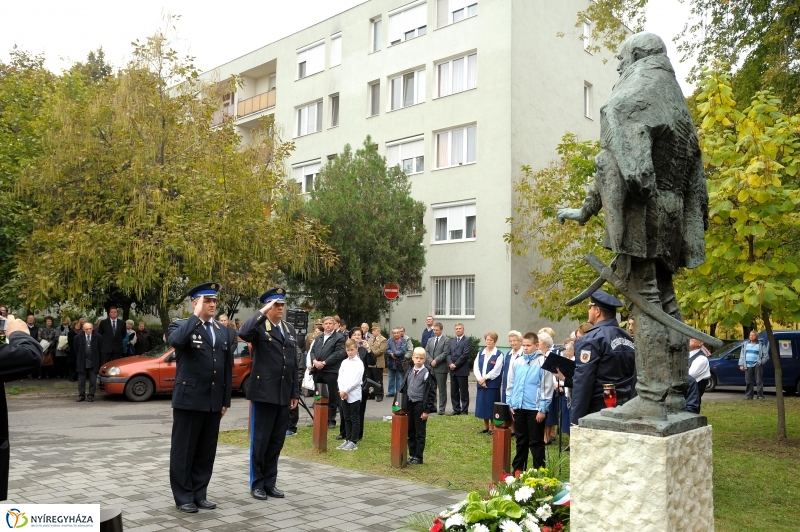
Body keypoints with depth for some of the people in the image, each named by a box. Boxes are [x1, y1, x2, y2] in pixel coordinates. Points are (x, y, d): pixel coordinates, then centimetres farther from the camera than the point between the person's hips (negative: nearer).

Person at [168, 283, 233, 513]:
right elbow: (176, 340, -29)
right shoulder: (180, 326, -3)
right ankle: (183, 497, 14)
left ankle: (200, 494, 22)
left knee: (206, 451, 11)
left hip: (213, 401, 5)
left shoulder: (222, 332, 14)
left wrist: (226, 400, 10)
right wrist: (197, 315, -20)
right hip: (189, 399, -5)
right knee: (184, 450, 4)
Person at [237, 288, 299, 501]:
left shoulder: (290, 330, 13)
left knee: (277, 440, 11)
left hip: (284, 394, 6)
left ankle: (270, 482, 23)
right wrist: (262, 313, -24)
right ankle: (257, 484, 15)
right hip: (264, 392, -6)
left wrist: (295, 393, 11)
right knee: (260, 440, 3)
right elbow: (243, 333, -30)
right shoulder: (259, 326, -5)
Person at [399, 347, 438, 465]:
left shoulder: (427, 373, -10)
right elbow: (404, 389, 14)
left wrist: (427, 410, -13)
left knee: (420, 433, 3)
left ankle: (418, 457, 12)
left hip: (420, 405, -6)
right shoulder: (409, 372, 8)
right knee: (410, 432, 13)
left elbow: (431, 392, -10)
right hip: (410, 404, 6)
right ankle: (412, 455, 23)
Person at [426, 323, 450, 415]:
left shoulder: (446, 340, -3)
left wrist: (436, 361, -16)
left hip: (441, 368, -5)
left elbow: (445, 353, -11)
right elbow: (426, 352, 9)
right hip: (431, 367, 5)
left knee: (442, 389, 1)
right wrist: (431, 361, -7)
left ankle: (442, 408, 7)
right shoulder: (430, 340, 15)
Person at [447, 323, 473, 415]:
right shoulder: (451, 342, 18)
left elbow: (465, 355, -11)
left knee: (464, 392, 0)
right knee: (454, 392, 8)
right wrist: (450, 364, -8)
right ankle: (456, 409, 16)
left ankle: (464, 410, 6)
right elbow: (448, 354, 10)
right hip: (453, 370, 6)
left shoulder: (467, 341, -2)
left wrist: (456, 365, -14)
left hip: (462, 370, -6)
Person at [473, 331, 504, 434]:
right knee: (482, 405, 10)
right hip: (481, 383, 5)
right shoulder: (480, 353, 10)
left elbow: (496, 370, -12)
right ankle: (485, 427, 22)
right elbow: (475, 367, 4)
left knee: (491, 406, 1)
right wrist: (480, 379, -11)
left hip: (493, 384, -5)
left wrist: (485, 378, -13)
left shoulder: (499, 354, -5)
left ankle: (492, 428, 12)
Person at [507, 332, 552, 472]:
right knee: (521, 441, 16)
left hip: (535, 409, -5)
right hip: (518, 408, 5)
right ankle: (518, 469, 26)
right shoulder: (517, 362, 6)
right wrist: (510, 404, 9)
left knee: (536, 442, 4)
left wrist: (543, 409, -11)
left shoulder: (543, 362, -8)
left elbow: (547, 387, -9)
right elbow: (511, 384, 13)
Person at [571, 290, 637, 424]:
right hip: (623, 408, 8)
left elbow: (583, 382, -17)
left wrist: (576, 419, -14)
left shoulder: (591, 340, -13)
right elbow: (633, 378, 14)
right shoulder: (628, 339, 11)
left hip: (598, 410, -7)